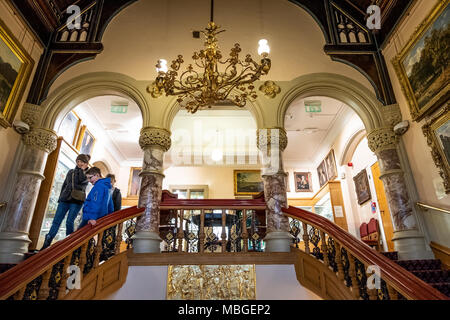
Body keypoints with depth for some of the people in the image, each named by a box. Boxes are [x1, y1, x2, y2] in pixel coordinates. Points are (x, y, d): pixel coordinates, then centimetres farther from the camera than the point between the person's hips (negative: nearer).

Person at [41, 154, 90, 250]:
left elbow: (82, 180, -17)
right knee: (56, 221, -1)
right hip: (65, 199, 4)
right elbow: (64, 185, 22)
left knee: (69, 222, -7)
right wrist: (60, 198, 17)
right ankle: (46, 244, -1)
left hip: (76, 201, -4)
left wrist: (83, 169, -8)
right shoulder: (71, 171, 18)